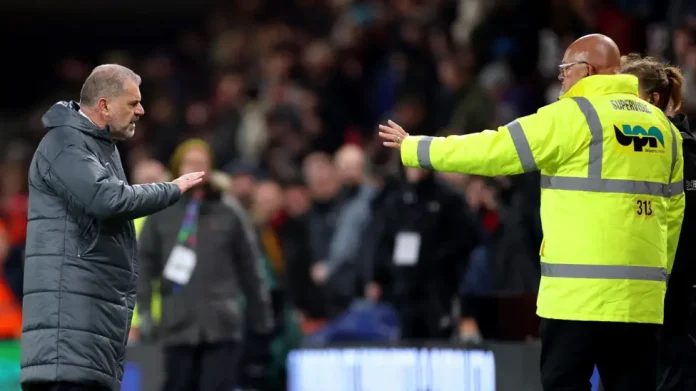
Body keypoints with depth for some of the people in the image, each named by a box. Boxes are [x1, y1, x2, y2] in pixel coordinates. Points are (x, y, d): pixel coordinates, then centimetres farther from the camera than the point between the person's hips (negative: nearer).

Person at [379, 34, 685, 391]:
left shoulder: (573, 115, -6)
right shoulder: (660, 124, 13)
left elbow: (493, 151, -4)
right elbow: (672, 211, 17)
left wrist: (413, 148, 6)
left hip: (582, 292, -6)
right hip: (641, 295, 6)